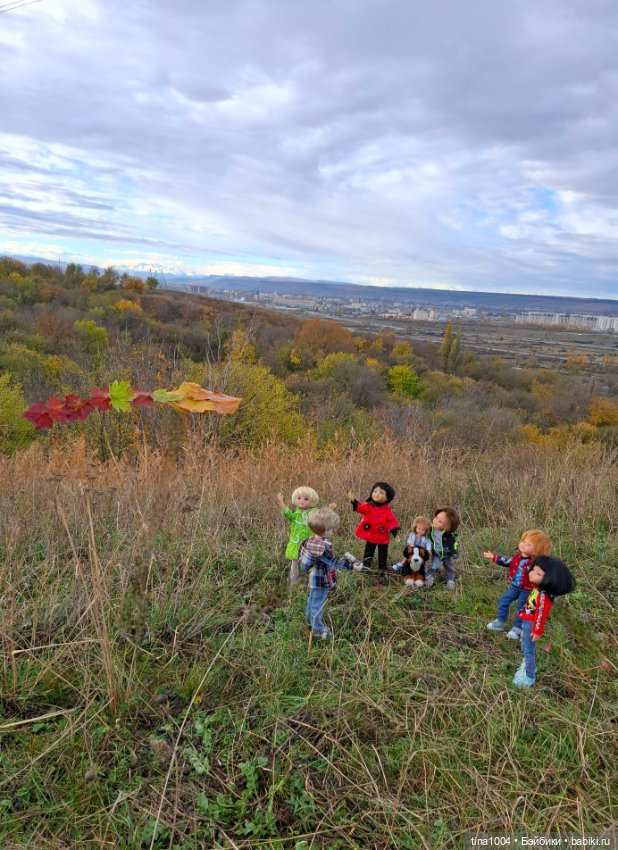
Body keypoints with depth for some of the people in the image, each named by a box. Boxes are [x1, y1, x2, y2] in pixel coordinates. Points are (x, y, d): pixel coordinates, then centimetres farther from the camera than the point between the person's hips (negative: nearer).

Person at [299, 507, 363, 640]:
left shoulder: (311, 540, -6)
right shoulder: (323, 547, -33)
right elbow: (334, 562, -27)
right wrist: (351, 565, -22)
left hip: (314, 578, 9)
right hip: (322, 580, -9)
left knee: (312, 600, 28)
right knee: (318, 604, 8)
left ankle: (310, 620, 49)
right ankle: (318, 631, 23)